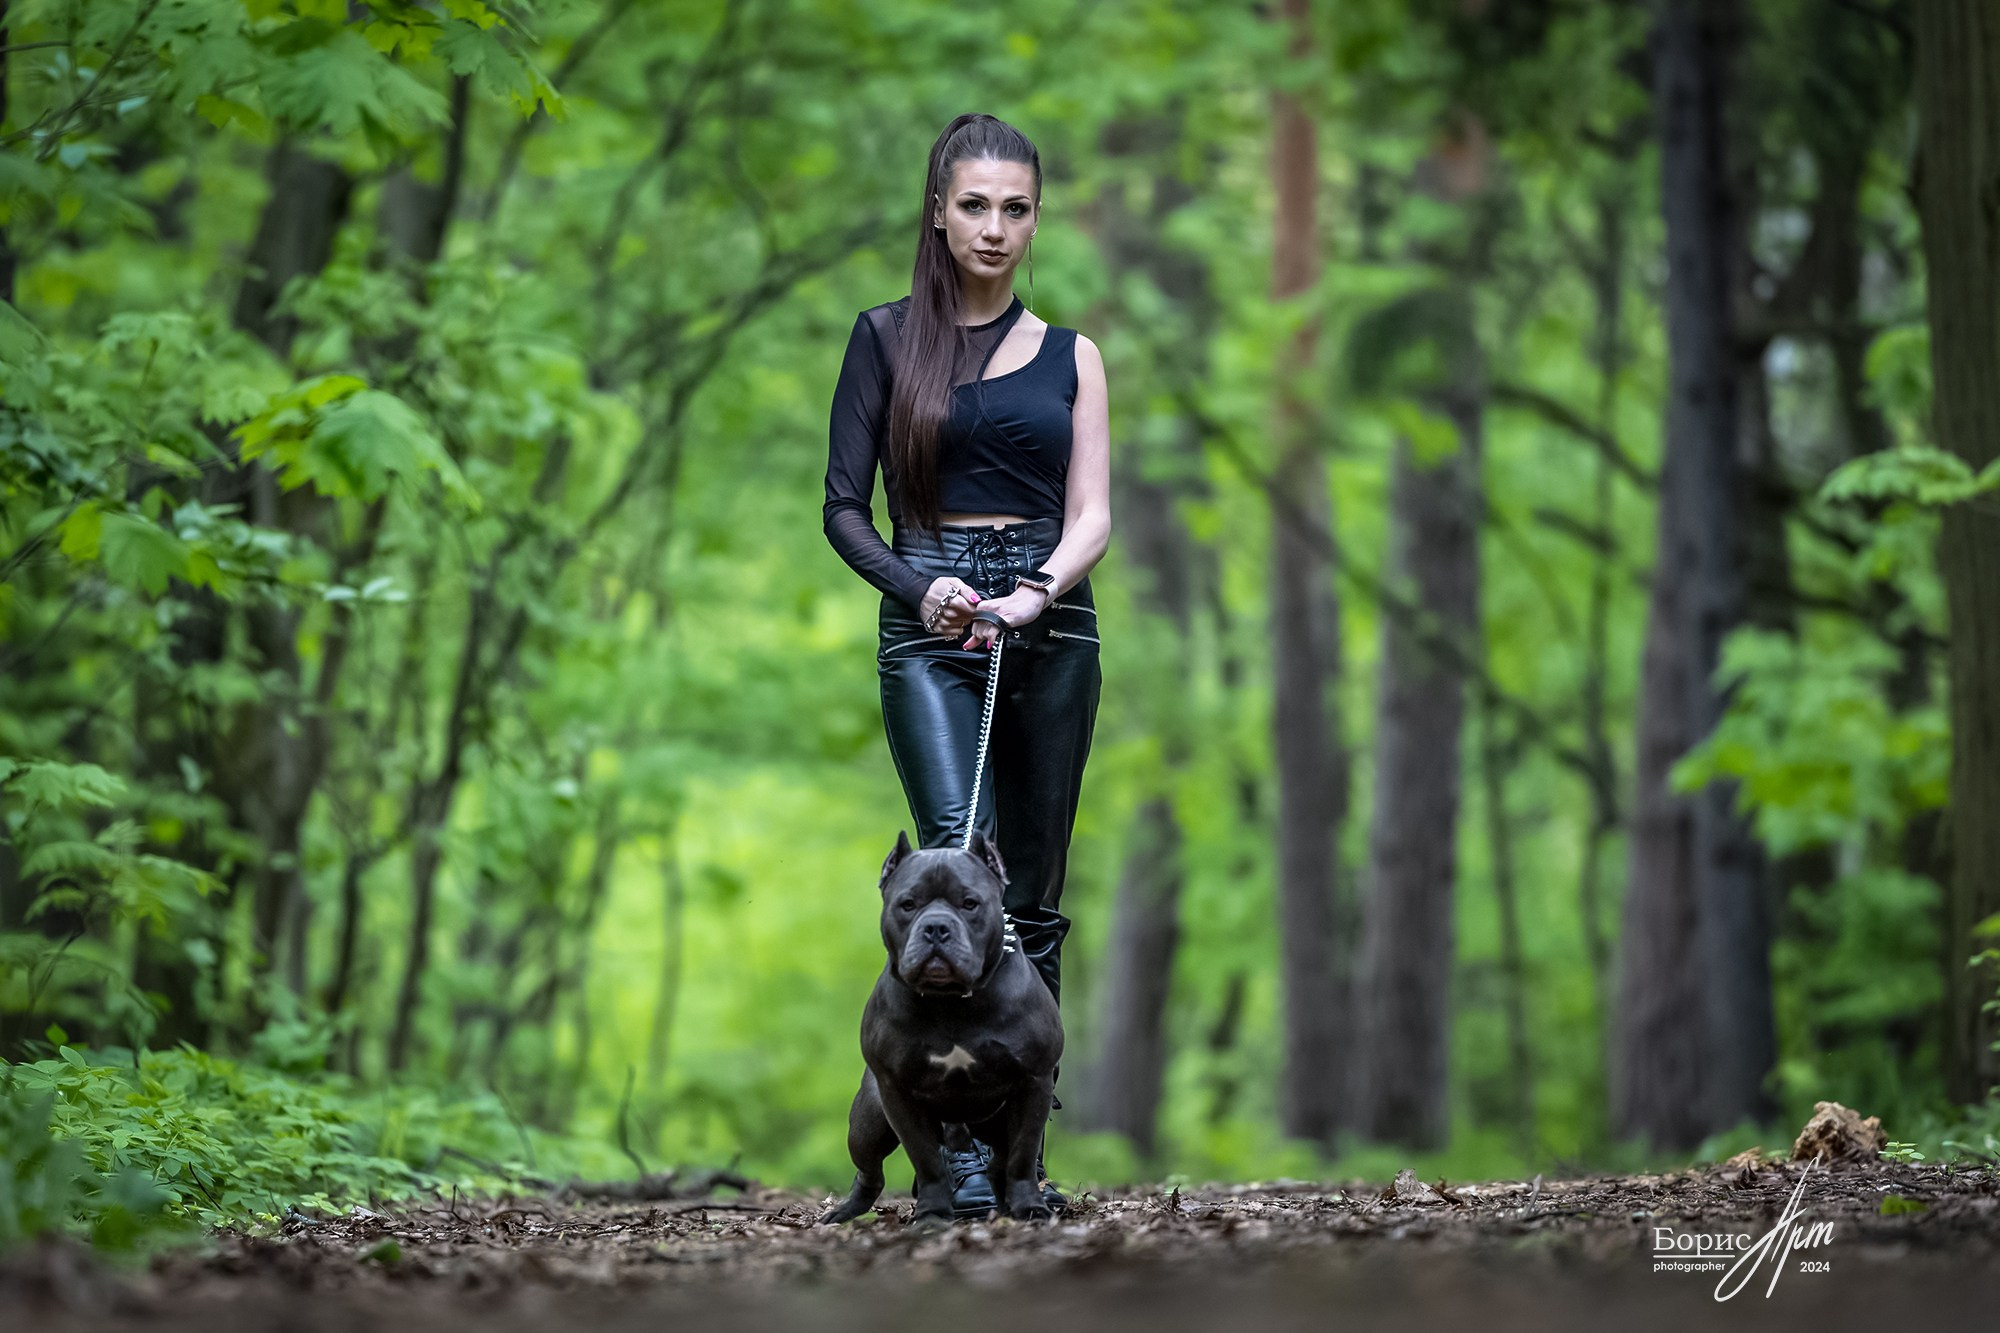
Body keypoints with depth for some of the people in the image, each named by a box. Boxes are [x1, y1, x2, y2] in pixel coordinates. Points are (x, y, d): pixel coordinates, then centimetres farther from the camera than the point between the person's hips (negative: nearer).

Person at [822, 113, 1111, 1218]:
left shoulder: (1068, 357, 13)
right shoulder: (886, 339, 7)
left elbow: (1091, 516, 5)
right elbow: (844, 511, 4)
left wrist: (1035, 593, -14)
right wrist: (917, 585, -14)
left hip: (1051, 622, 3)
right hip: (928, 628, -3)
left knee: (1031, 893, 3)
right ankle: (962, 1142, -26)